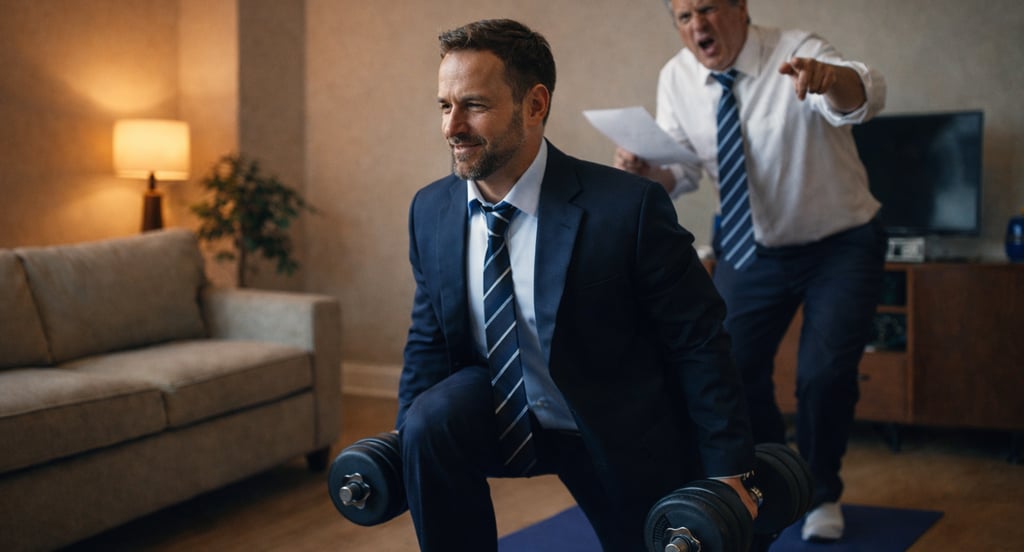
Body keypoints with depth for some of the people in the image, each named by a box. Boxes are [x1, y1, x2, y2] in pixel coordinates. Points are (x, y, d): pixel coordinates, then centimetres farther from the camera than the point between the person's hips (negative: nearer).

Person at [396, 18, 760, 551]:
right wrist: (402, 446, -7)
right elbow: (428, 340, 3)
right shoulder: (430, 210, -9)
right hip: (500, 417, 3)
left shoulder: (629, 207, -26)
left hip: (620, 441, -2)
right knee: (430, 419, -26)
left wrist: (729, 471, -16)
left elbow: (699, 342, -18)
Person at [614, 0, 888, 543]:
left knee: (825, 375, -13)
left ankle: (820, 495, 15)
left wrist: (831, 76, -67)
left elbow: (865, 95, -42)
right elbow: (680, 172, -3)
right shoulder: (676, 78, -8)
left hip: (840, 245, -4)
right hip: (749, 248, 4)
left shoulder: (796, 53, -22)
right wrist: (645, 172, -27)